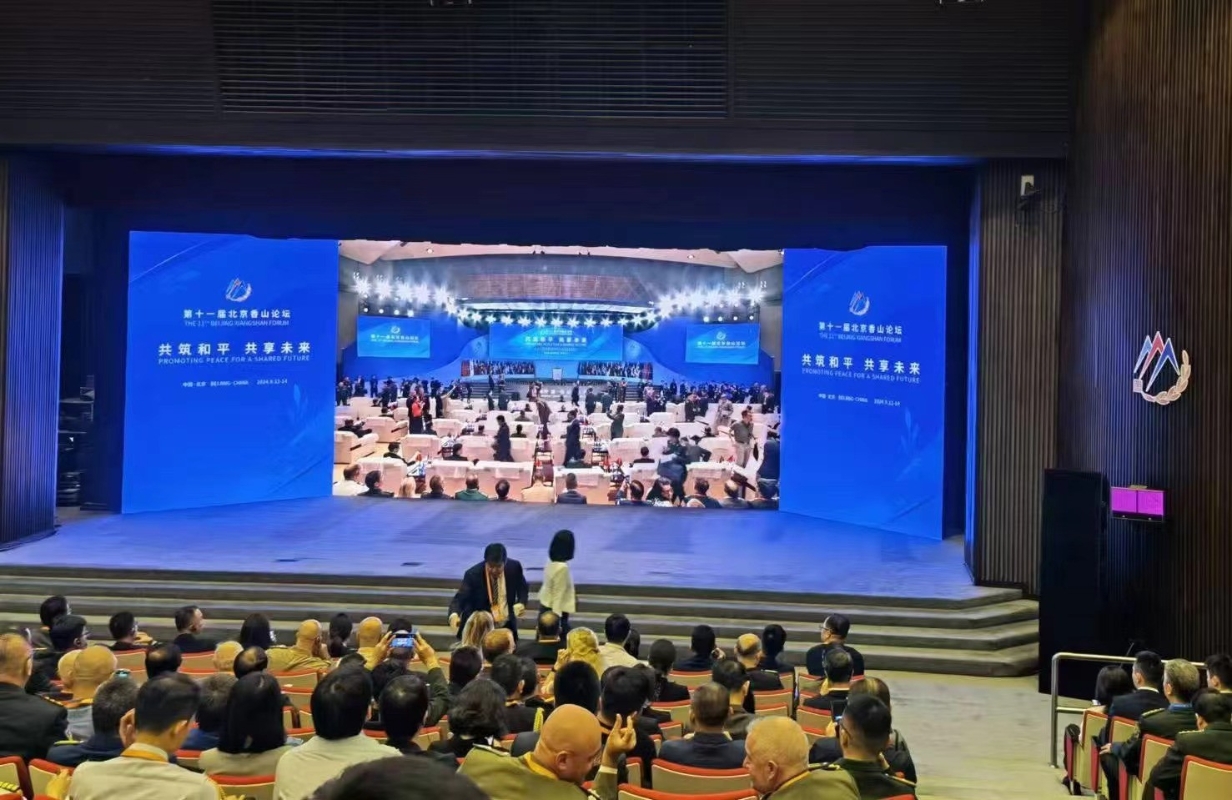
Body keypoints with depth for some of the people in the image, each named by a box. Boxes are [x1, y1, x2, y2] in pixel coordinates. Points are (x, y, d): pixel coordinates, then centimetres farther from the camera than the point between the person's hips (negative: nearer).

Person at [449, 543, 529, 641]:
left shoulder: (514, 567, -12)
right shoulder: (473, 574, -19)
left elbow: (523, 588, 6)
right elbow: (459, 599, -23)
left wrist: (521, 603, -15)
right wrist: (454, 615, -45)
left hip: (507, 625, 3)